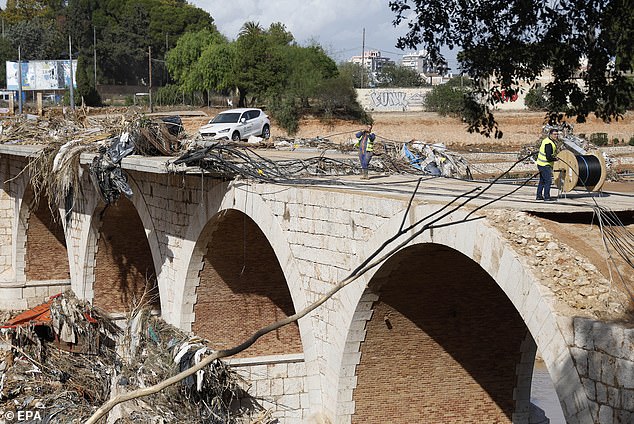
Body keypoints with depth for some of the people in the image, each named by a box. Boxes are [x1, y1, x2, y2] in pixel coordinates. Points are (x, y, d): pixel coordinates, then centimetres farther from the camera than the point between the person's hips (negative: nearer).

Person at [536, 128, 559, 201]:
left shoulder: (546, 140, 10)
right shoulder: (549, 144, -22)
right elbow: (549, 157, -26)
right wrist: (556, 159, -10)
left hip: (541, 164, 11)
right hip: (545, 165, -11)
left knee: (542, 181, 16)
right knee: (548, 180, -7)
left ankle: (539, 196, 23)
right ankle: (547, 197, -5)